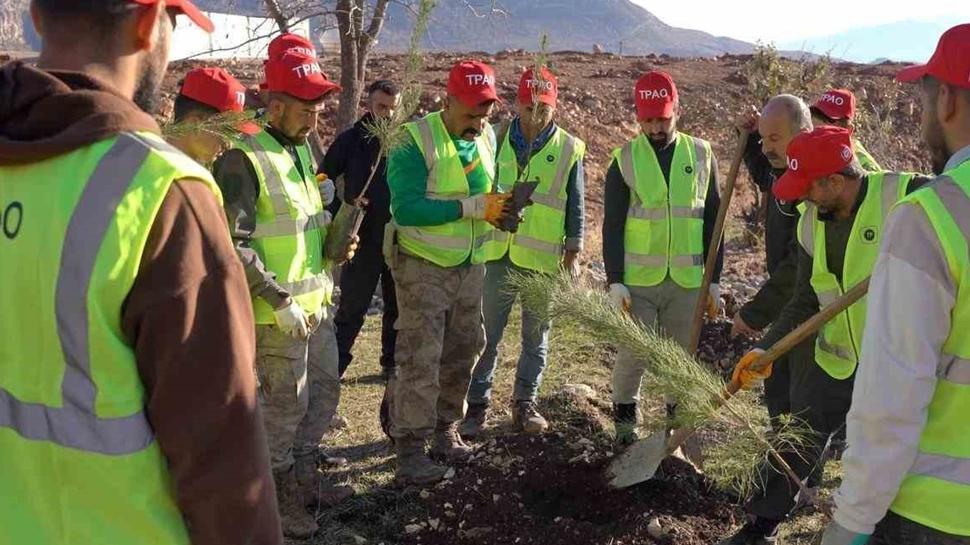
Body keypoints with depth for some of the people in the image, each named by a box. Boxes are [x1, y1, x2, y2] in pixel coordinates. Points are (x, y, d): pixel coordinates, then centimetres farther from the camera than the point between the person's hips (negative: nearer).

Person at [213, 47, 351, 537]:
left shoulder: (303, 150, 10)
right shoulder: (243, 159, -18)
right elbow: (232, 245, -22)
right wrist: (280, 300, -22)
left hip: (315, 301, 9)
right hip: (277, 311, -8)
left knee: (325, 389, 19)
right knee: (287, 403, 4)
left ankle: (303, 476, 38)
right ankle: (276, 497, 26)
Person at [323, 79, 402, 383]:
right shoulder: (351, 140, -1)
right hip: (363, 240, -2)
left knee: (398, 307, 12)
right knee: (352, 307, 5)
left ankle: (393, 363, 27)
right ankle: (337, 362, 17)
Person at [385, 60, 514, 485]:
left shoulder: (486, 138, 5)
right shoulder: (416, 142, -18)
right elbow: (406, 208, -27)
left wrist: (500, 208, -6)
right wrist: (471, 206, -29)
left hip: (469, 264, 8)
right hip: (423, 266, -7)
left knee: (462, 351, 16)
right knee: (420, 359, -7)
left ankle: (445, 432, 32)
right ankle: (409, 453, 3)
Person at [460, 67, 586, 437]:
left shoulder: (568, 150, 1)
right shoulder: (497, 140, 2)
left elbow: (576, 206, 4)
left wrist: (573, 254, 0)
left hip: (545, 260, 0)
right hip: (497, 254, 0)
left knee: (536, 337, 11)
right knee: (488, 335, 6)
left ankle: (525, 402, 26)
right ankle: (477, 403, 18)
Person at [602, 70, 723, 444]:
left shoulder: (701, 154, 4)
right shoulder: (624, 160, -1)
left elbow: (713, 221, 7)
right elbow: (612, 226, -2)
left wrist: (714, 280, 5)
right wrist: (615, 281, -10)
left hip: (688, 281, 2)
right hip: (637, 280, -1)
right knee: (632, 356, 4)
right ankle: (625, 424, 25)